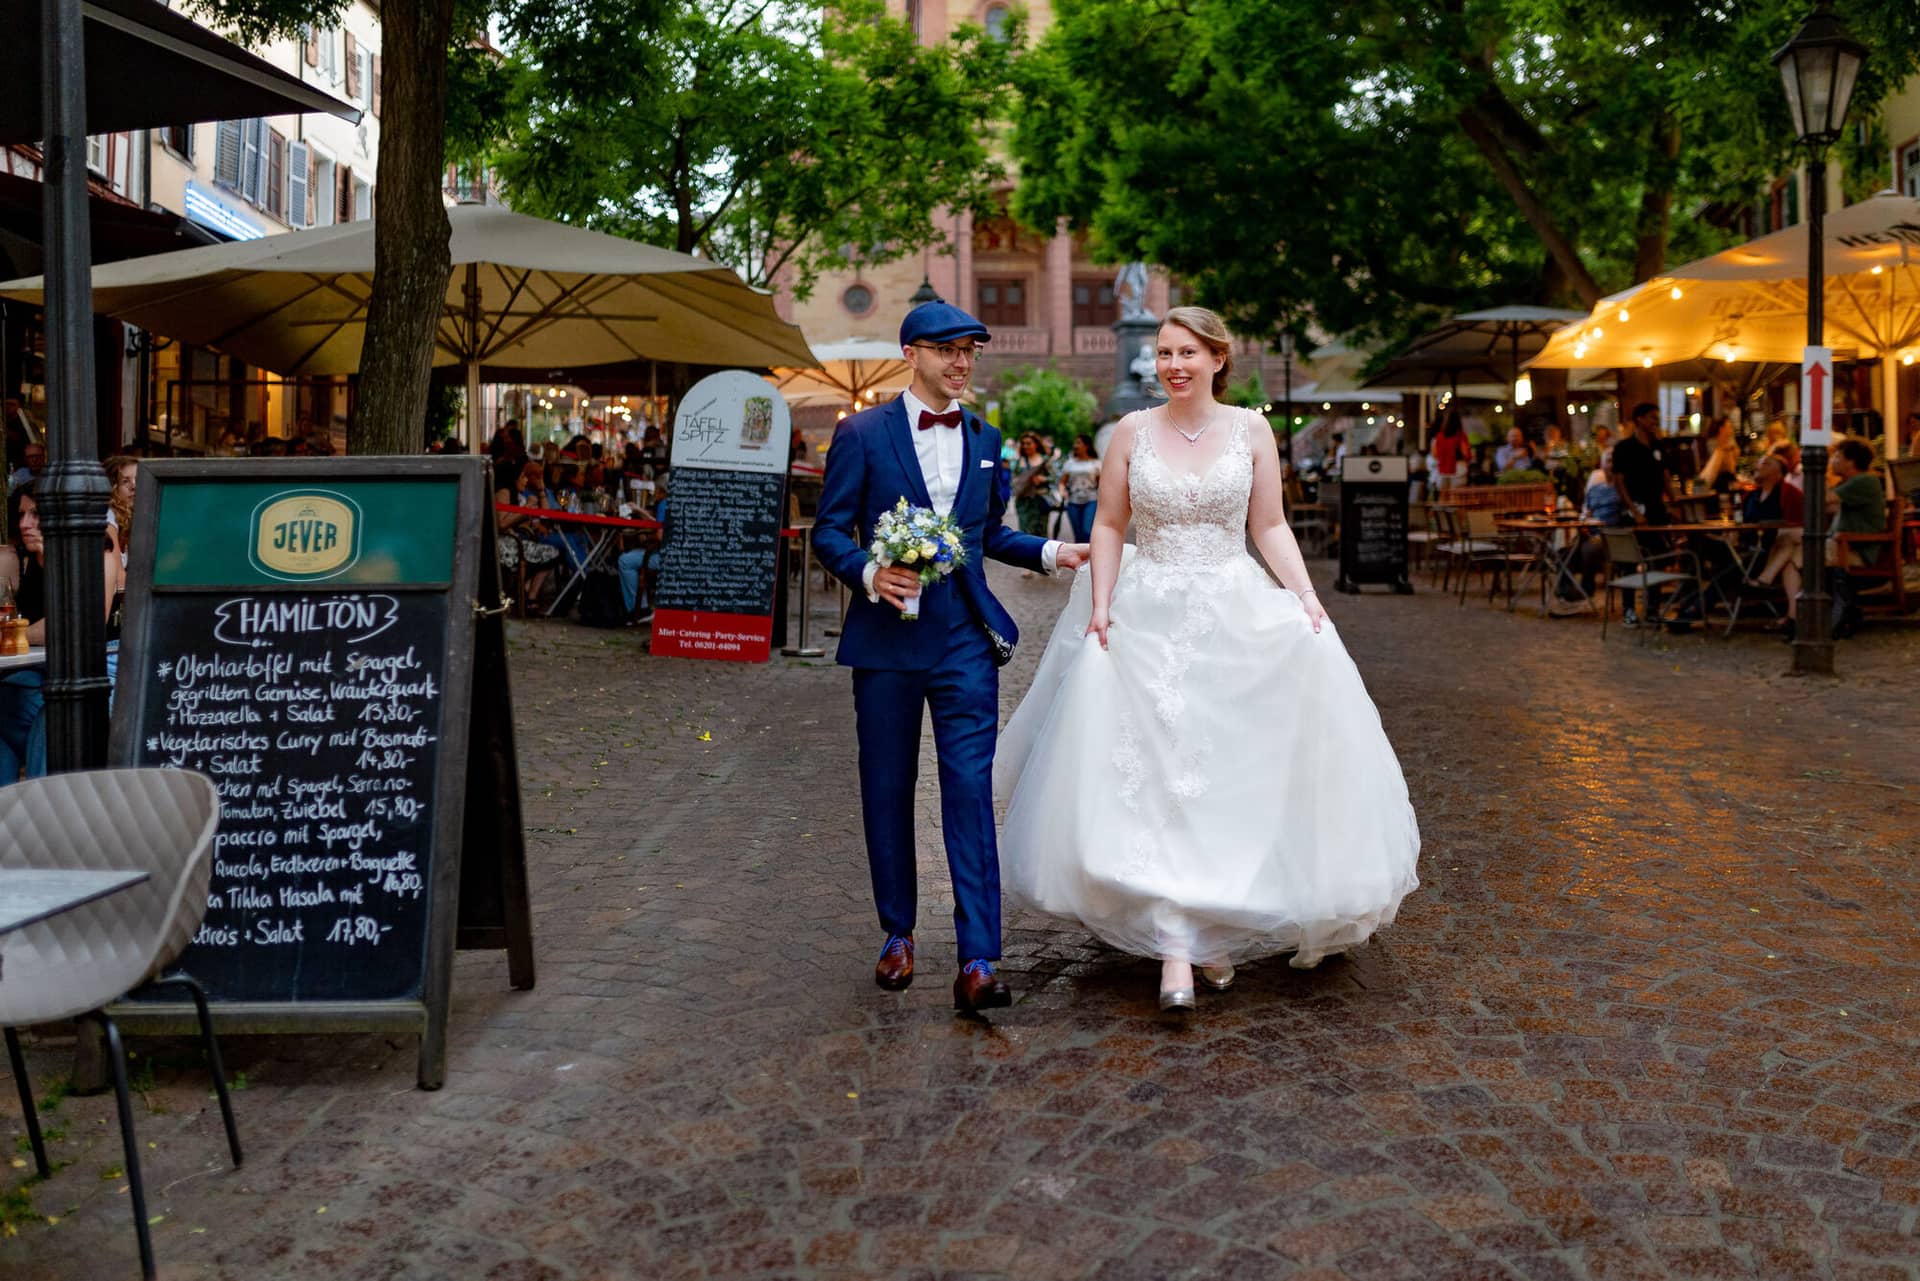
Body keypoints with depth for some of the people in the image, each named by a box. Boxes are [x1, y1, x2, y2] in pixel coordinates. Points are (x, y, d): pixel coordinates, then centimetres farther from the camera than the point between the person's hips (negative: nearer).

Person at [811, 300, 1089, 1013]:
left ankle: (977, 962, -7)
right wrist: (869, 574, -20)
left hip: (966, 638, 2)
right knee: (887, 790, 8)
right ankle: (898, 934, 26)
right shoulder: (862, 433, 0)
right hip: (887, 634, -2)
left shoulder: (985, 439, 13)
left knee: (971, 791, -6)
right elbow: (829, 530, -1)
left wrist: (1051, 553, 7)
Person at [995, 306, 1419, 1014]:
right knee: (1155, 777, -7)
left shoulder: (1250, 429, 4)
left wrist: (1306, 597, -7)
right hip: (1148, 622, 0)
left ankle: (1218, 928, 19)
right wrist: (1100, 606, -5)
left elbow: (1271, 526, 5)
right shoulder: (1133, 432, 4)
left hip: (1236, 618, 1)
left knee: (1231, 776, 2)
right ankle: (1175, 947, -7)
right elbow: (1109, 527, 6)